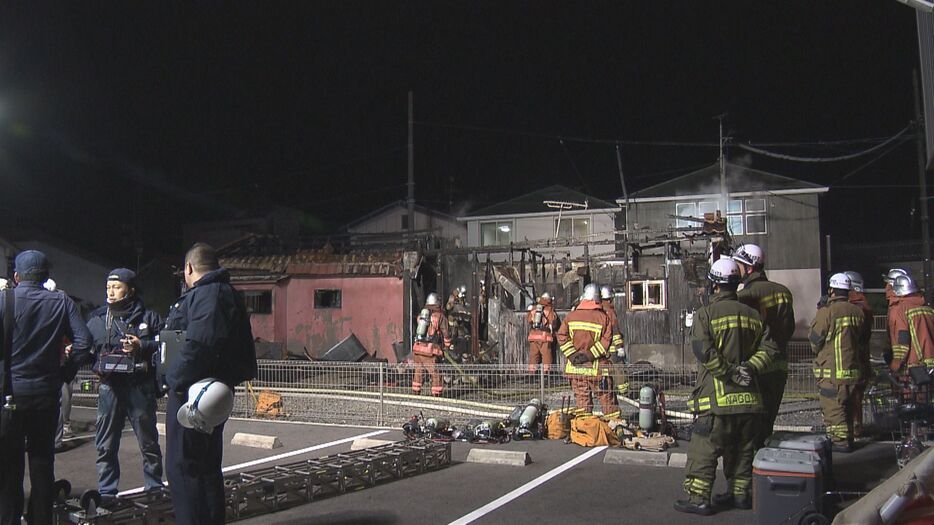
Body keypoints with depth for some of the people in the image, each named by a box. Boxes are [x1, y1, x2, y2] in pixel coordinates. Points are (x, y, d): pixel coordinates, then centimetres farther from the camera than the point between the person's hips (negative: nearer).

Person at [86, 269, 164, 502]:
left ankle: (155, 487, 20)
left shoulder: (148, 317, 2)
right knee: (106, 445, 7)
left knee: (149, 442, 7)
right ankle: (106, 492, 19)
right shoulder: (97, 319, 10)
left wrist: (141, 346, -15)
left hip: (140, 388, -2)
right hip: (109, 388, 2)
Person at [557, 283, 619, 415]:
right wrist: (590, 354, -11)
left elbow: (561, 336, -3)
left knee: (582, 400, 7)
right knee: (607, 398, 7)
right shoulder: (603, 317, -4)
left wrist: (572, 354, -6)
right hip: (597, 368, -2)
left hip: (575, 367, 2)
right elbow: (606, 340, -12)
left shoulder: (571, 316, 3)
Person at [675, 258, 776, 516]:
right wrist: (750, 368, -5)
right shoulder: (753, 315, 11)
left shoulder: (705, 313, -7)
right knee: (742, 449, 18)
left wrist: (730, 373, -13)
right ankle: (740, 494, 26)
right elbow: (769, 348, 4)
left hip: (717, 398, -6)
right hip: (749, 398, 6)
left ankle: (698, 498, 1)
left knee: (704, 450, 0)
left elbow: (704, 352, -19)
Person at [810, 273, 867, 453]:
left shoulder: (826, 312, -16)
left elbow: (815, 342, -10)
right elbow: (861, 337, 16)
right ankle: (848, 437, 26)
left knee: (833, 408, 1)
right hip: (853, 369, 7)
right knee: (848, 407, 18)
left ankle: (840, 440, 2)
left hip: (833, 372, -7)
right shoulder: (857, 311, 4)